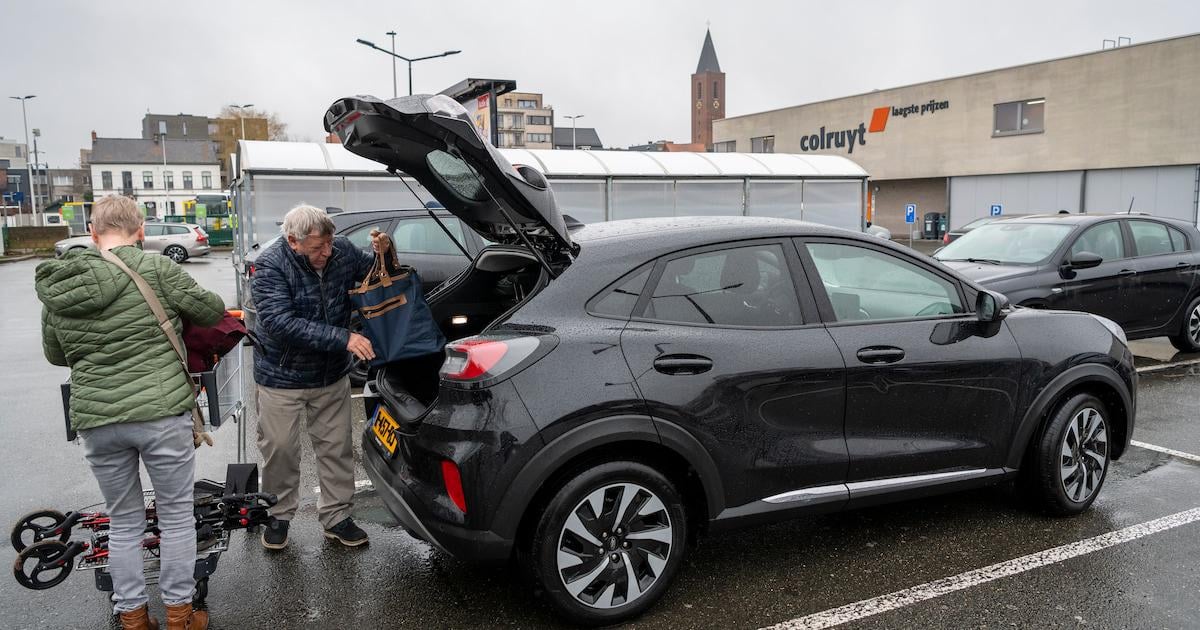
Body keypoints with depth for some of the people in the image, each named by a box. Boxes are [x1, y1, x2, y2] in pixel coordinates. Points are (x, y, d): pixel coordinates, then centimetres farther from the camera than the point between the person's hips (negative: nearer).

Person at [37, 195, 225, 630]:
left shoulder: (56, 287, 5)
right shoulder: (155, 269, -10)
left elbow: (55, 354, 17)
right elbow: (210, 309, -1)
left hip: (95, 420, 4)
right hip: (161, 413, -4)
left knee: (123, 522, 18)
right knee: (177, 515, 12)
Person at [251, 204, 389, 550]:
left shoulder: (342, 250, -9)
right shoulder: (270, 266, -22)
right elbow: (280, 323, -32)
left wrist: (383, 254, -16)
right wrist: (343, 339, -38)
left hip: (332, 375, 4)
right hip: (282, 377, -3)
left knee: (336, 447, 11)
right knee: (280, 449, 9)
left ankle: (336, 516, 26)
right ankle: (279, 515, 31)